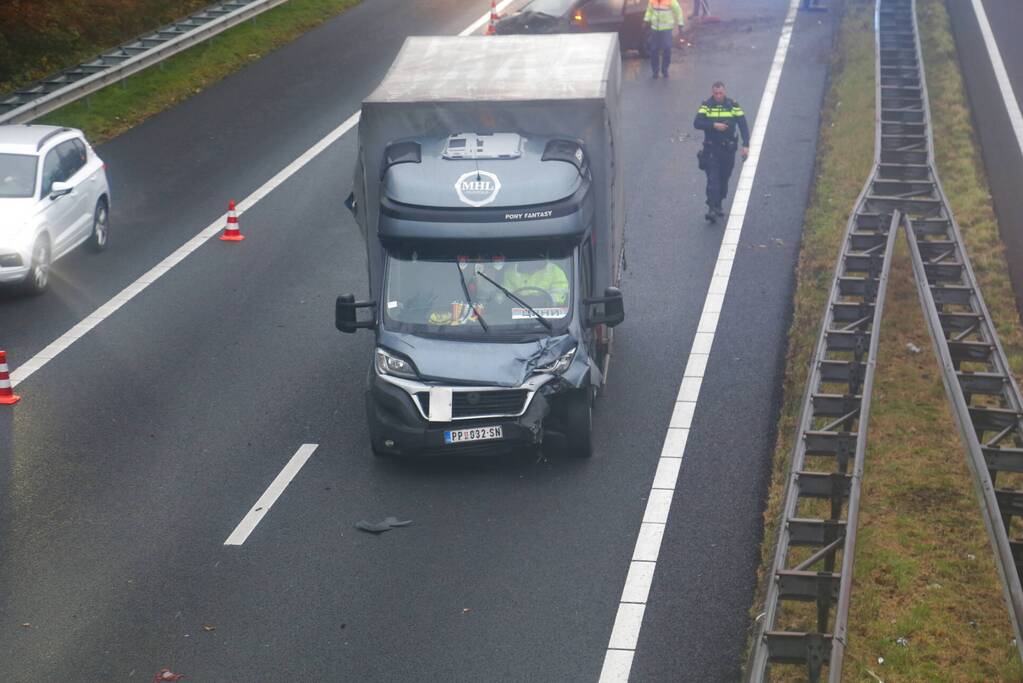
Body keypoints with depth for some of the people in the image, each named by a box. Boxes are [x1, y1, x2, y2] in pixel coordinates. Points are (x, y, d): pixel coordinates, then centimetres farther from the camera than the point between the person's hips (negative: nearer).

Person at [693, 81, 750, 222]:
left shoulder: (733, 105, -2)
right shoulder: (706, 105, -3)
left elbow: (743, 125, -3)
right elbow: (697, 123, -13)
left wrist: (746, 145, -12)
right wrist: (714, 125, -25)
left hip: (728, 149, 2)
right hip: (711, 149, -1)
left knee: (724, 179, 10)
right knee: (712, 180, -10)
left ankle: (718, 206, 24)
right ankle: (712, 209, -13)